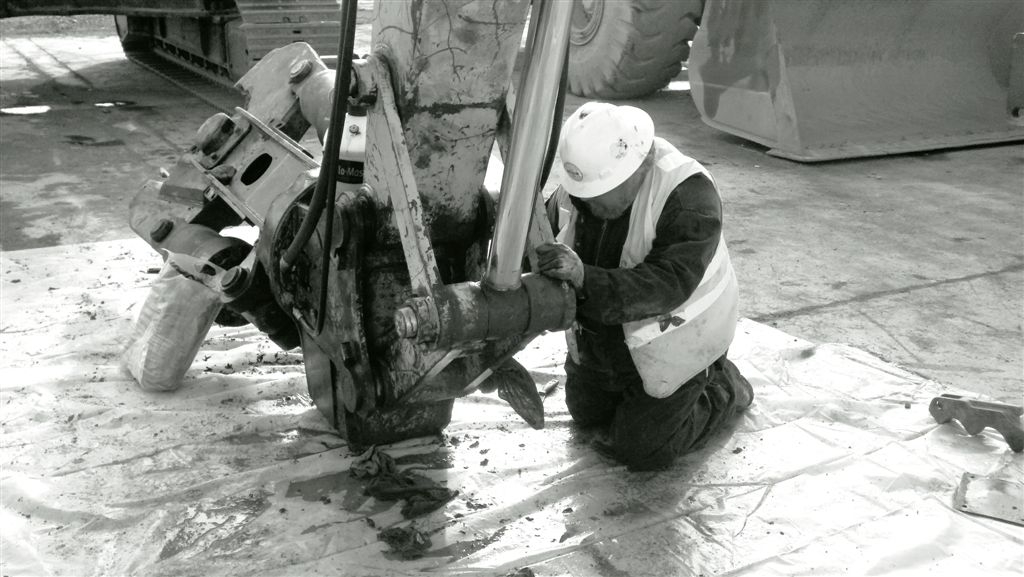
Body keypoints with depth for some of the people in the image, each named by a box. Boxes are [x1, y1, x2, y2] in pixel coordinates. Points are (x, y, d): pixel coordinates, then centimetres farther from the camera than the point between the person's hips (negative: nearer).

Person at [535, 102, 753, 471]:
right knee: (586, 415, 24)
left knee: (640, 450, 4)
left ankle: (723, 388, 24)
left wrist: (584, 278, -55)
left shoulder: (688, 196, -33)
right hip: (598, 336, 7)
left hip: (670, 342, -7)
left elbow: (667, 285, -42)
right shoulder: (579, 185, -15)